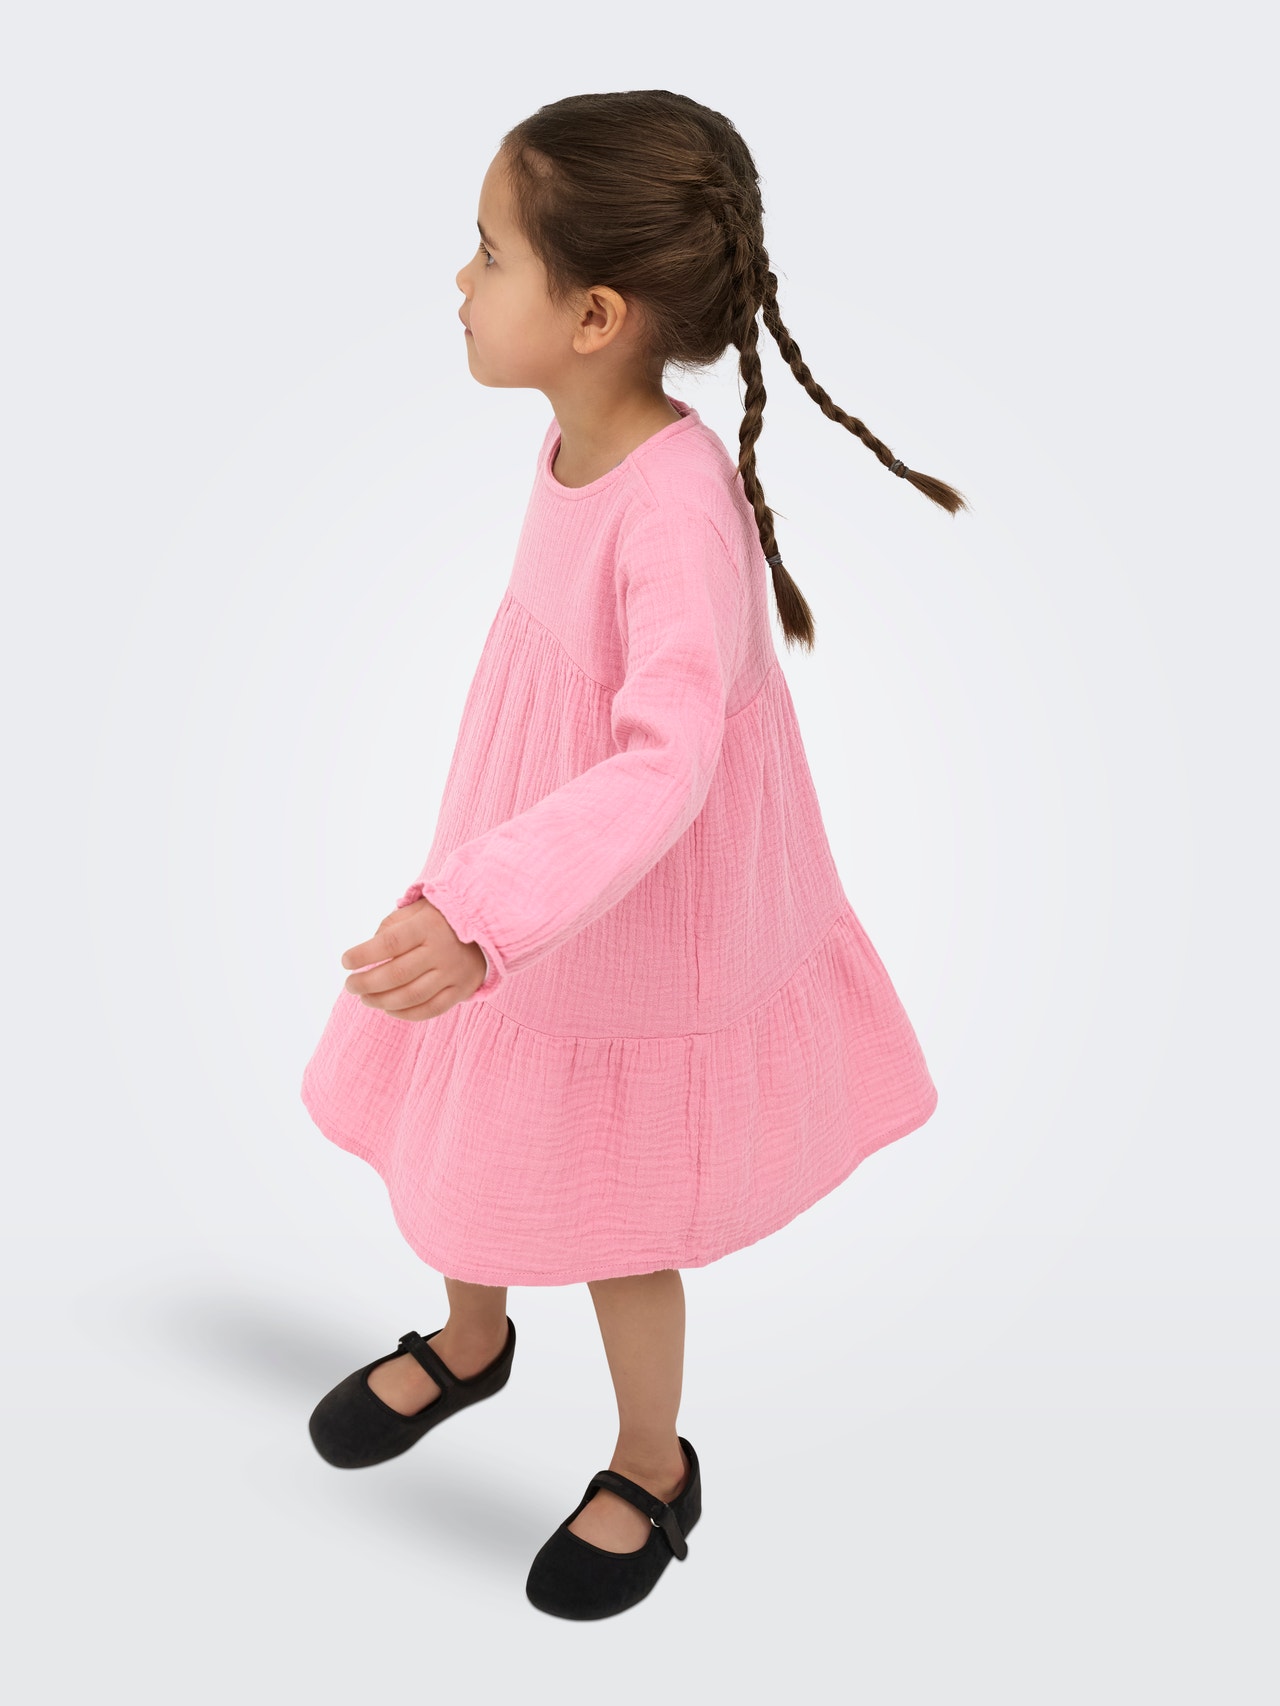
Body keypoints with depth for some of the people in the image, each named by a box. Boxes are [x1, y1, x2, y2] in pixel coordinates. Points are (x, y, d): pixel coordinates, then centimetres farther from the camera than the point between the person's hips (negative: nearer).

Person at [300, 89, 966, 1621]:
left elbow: (667, 764, -40)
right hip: (519, 890, 8)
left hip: (638, 934, -8)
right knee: (458, 1135, 25)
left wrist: (479, 914, -50)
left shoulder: (680, 510, -32)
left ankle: (653, 1467, 43)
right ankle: (469, 1342, 57)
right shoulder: (578, 445, -6)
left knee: (612, 1220, 13)